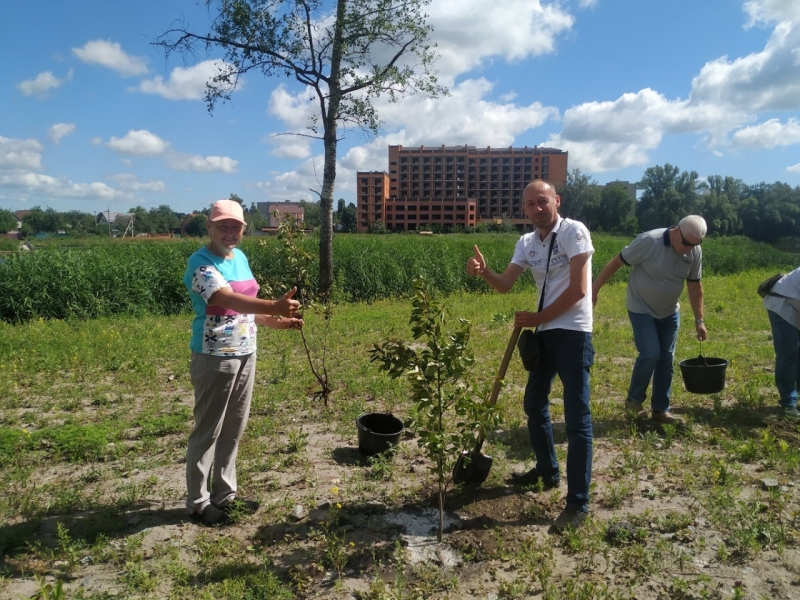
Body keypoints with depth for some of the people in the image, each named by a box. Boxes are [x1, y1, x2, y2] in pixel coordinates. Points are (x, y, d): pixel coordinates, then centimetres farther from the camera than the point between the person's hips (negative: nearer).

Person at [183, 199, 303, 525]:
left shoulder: (241, 258, 9)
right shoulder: (201, 262, -16)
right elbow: (229, 301, -34)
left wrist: (278, 323, 7)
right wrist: (274, 307, -48)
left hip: (245, 355, 8)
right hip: (215, 359, -8)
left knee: (233, 430, 17)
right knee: (207, 432, 5)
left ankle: (225, 494, 31)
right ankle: (198, 502, 21)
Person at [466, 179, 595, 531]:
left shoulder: (574, 231, -13)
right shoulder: (526, 243, 9)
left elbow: (577, 290, -18)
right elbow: (505, 284, 4)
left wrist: (536, 318, -11)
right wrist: (483, 271, -17)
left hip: (573, 333, -8)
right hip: (545, 333, 8)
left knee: (577, 418, -5)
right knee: (534, 404, 19)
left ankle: (579, 502, 5)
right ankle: (547, 472, 39)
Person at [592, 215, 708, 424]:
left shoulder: (695, 252, -7)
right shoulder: (649, 241, -24)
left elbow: (694, 286, 3)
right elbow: (616, 263, -18)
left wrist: (699, 320, 4)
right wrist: (594, 289, -17)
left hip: (670, 313, 6)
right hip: (642, 310, -5)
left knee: (666, 359, 6)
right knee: (650, 354, -14)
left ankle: (661, 409, 18)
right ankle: (634, 399, 8)